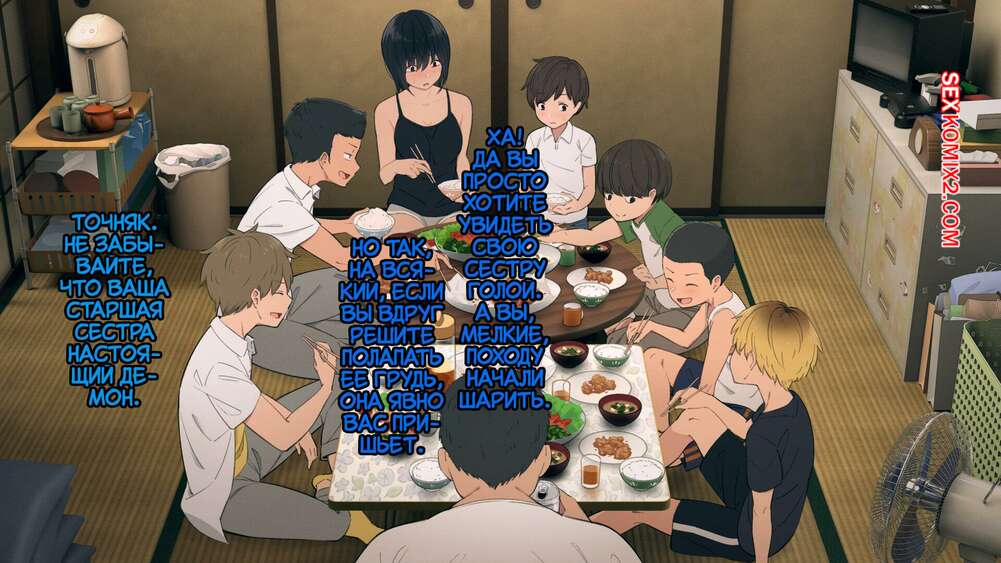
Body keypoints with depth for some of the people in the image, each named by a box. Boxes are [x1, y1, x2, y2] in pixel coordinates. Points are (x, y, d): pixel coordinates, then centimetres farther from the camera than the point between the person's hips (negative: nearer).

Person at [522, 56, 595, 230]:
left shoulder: (584, 141, -11)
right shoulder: (534, 139, -5)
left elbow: (589, 186, -5)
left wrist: (579, 205, -25)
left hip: (575, 221, -2)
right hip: (541, 219, 2)